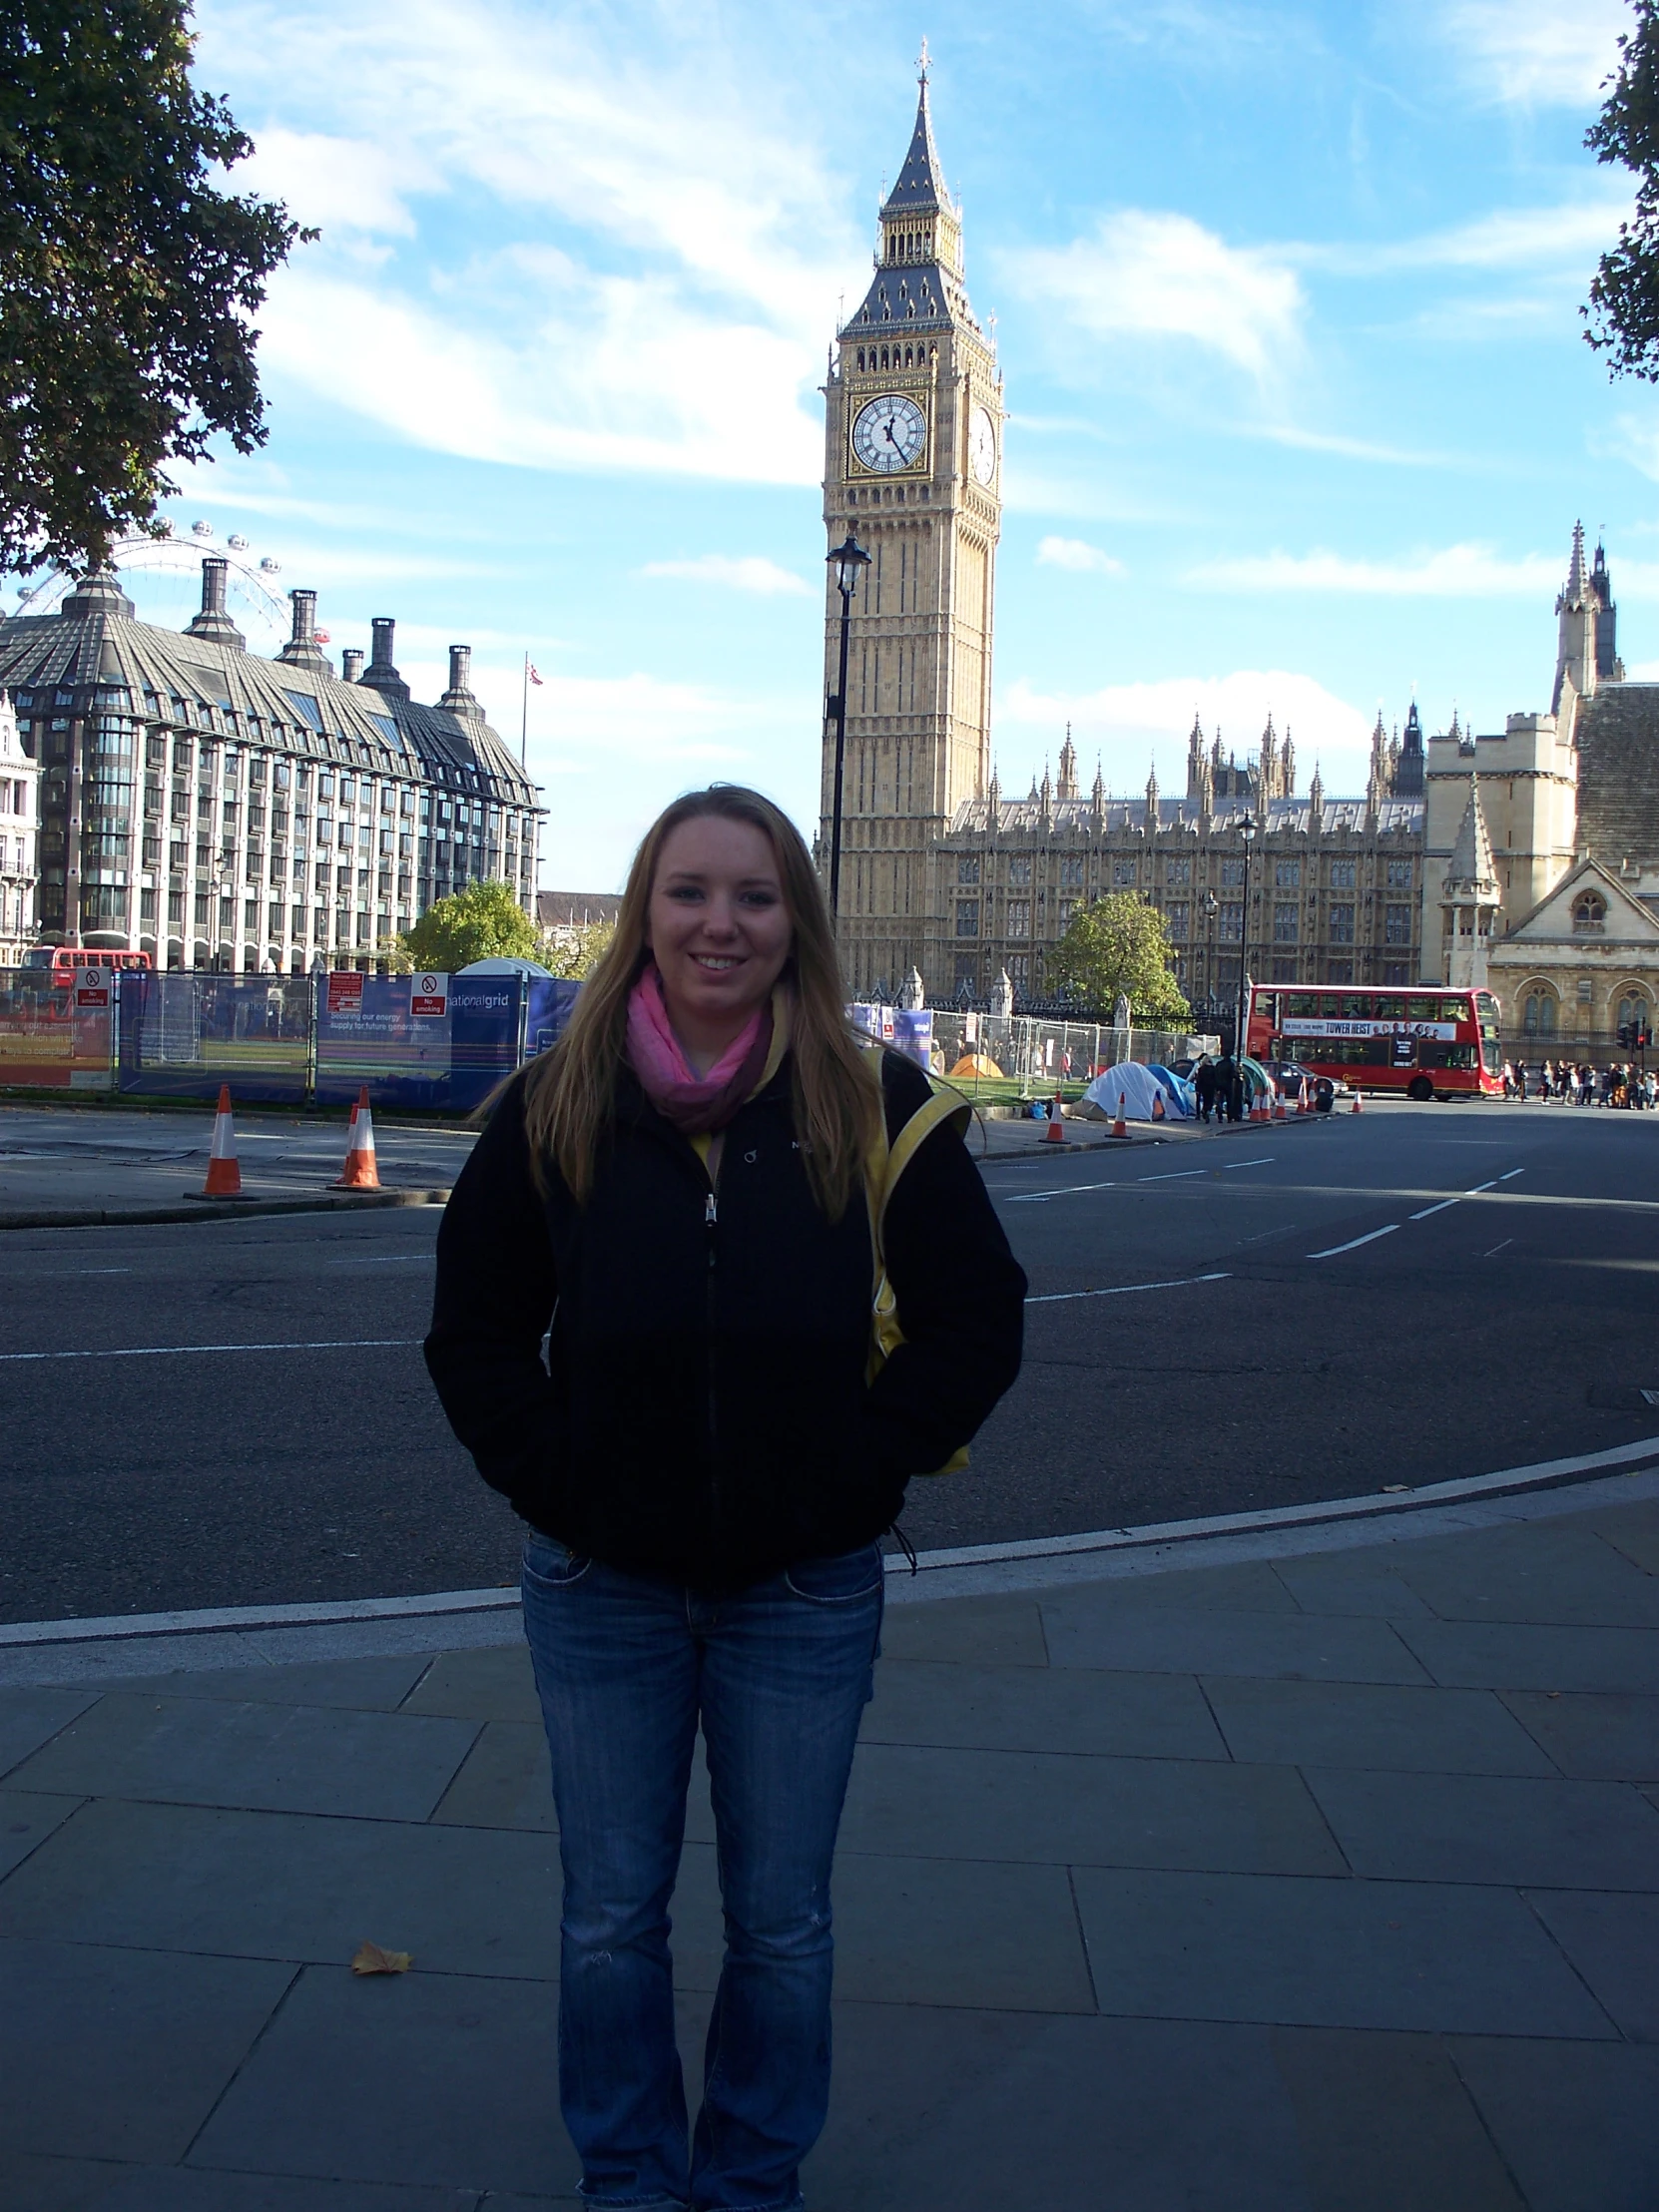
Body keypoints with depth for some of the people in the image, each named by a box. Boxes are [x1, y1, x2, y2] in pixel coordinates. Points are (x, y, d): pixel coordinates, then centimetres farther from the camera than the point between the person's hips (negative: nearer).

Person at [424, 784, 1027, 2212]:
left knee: (782, 1925, 14)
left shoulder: (875, 1107, -7)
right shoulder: (556, 1107, -3)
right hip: (602, 1589, 1)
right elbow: (476, 1331, 4)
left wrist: (862, 1469, -10)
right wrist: (550, 1479, -7)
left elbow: (978, 1318, -3)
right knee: (611, 1921, 15)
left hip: (804, 1596, -1)